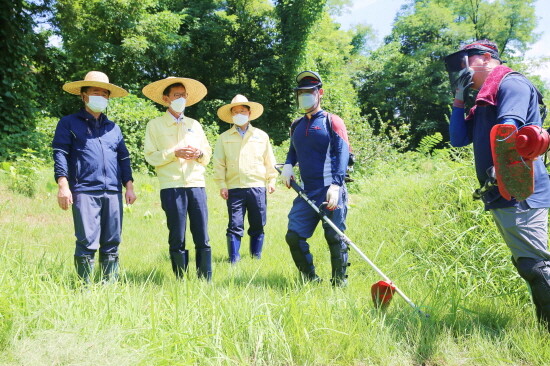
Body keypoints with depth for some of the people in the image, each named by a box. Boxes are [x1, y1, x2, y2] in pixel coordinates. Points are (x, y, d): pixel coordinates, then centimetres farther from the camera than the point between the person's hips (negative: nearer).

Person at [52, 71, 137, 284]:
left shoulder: (113, 128, 24)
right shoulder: (69, 123, 10)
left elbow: (124, 159, 22)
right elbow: (60, 154, 1)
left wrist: (129, 186, 12)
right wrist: (63, 185, -10)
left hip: (113, 193, 4)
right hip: (84, 192, -4)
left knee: (111, 244, 4)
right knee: (87, 244, -8)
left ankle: (111, 285, 9)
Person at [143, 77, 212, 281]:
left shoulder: (194, 124, 20)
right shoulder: (155, 125, 8)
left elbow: (208, 154, 18)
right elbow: (151, 156, -1)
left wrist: (199, 154, -4)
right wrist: (174, 153, -13)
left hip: (197, 184, 3)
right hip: (171, 187, -3)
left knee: (202, 238, 0)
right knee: (177, 239, 0)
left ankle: (206, 281, 7)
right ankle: (180, 281, 10)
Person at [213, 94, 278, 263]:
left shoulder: (261, 136, 12)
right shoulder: (224, 138, 9)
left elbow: (269, 161, 14)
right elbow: (219, 163, 5)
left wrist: (271, 181, 7)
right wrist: (221, 185, -2)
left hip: (257, 187, 1)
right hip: (234, 188, -1)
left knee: (258, 226, 6)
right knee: (235, 226, -2)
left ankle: (256, 258, 18)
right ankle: (233, 260, 6)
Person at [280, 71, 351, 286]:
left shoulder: (332, 122, 0)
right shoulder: (296, 126, 18)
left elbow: (342, 153, -10)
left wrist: (336, 185, -22)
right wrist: (288, 165, 8)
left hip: (330, 192, -6)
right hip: (307, 193, 6)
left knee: (335, 239, -1)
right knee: (294, 236, 1)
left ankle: (339, 285, 13)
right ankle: (311, 280, 16)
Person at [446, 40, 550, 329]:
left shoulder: (511, 83, -3)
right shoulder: (484, 101, 25)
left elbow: (510, 126, -23)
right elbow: (458, 139, 21)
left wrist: (499, 165, -38)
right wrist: (459, 99, 16)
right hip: (501, 194, 10)